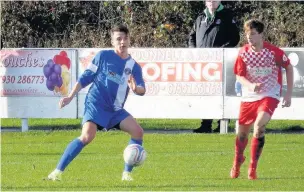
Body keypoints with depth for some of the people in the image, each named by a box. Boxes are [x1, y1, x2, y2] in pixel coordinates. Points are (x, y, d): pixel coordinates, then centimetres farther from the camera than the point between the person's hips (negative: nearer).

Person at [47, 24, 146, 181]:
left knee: (137, 131, -8)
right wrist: (70, 97, 0)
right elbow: (86, 77, 4)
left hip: (115, 109, 5)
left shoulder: (134, 66, 8)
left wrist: (135, 89, -26)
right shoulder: (103, 56, 0)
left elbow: (142, 90, -1)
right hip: (96, 104, -5)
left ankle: (127, 173, 2)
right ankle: (57, 171, -23)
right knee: (87, 136, -25)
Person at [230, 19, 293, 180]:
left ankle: (252, 168, -17)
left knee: (259, 125, -27)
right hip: (249, 97, 3)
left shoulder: (274, 52, -13)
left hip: (270, 95, -3)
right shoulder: (243, 53, -5)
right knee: (242, 132, 10)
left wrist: (288, 94, -1)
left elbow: (289, 68, 1)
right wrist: (251, 86, -26)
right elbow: (239, 76, -3)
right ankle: (237, 164, 40)